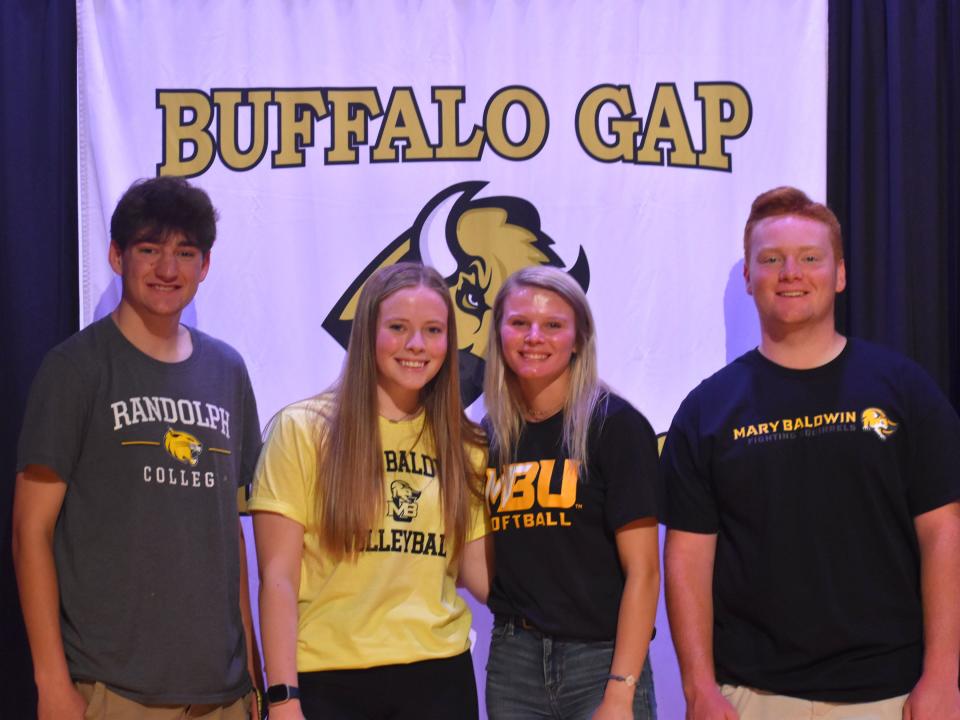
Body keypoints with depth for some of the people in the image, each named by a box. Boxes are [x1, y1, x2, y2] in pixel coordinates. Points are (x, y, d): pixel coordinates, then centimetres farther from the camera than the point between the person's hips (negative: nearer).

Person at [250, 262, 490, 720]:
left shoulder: (464, 446, 8)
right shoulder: (302, 429, -3)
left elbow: (479, 573, 9)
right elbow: (278, 579, -6)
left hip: (439, 675, 3)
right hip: (329, 680, -3)